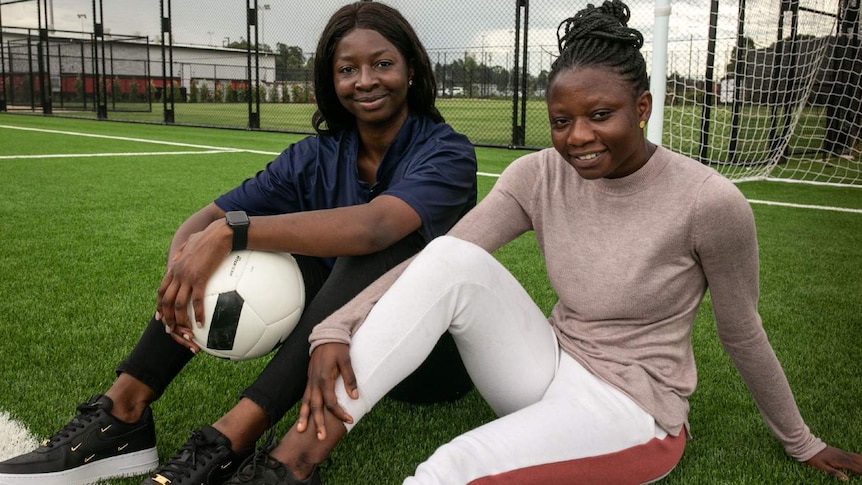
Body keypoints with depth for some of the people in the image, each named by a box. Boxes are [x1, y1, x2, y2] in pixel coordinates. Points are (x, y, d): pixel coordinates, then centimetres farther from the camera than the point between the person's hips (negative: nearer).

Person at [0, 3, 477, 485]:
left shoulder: (447, 152, -16)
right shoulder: (318, 157, -1)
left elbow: (374, 225, -37)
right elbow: (207, 218, -7)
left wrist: (230, 231, -39)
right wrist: (182, 263, -30)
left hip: (438, 353, -4)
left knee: (382, 244, -33)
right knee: (251, 242, -11)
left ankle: (226, 444, -36)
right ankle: (124, 411, -18)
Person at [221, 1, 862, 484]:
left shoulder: (709, 202, -17)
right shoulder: (539, 177, -6)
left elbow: (743, 334, -4)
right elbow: (431, 259, -15)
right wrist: (337, 330, -29)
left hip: (633, 409, -4)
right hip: (551, 371, 4)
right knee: (452, 260, -24)